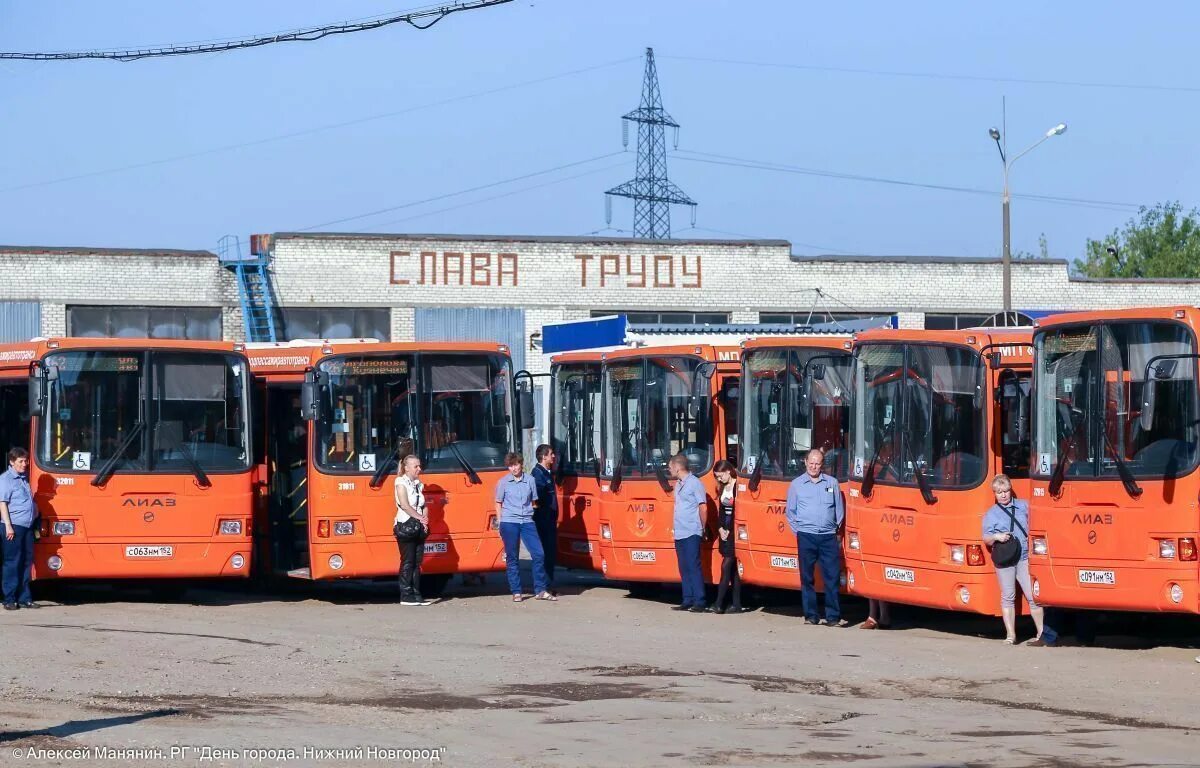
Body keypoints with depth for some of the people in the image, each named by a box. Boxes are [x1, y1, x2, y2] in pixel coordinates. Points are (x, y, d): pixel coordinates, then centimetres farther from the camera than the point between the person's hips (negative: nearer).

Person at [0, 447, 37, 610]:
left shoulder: (24, 478, 16)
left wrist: (35, 525, 19)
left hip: (27, 526, 8)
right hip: (14, 526, -8)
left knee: (27, 562, 9)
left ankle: (24, 598, 14)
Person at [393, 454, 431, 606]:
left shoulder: (419, 484, 16)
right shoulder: (401, 482, -6)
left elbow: (424, 506, 14)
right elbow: (405, 505, -15)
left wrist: (425, 519, -5)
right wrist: (420, 518, -14)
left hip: (419, 527, 7)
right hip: (405, 526, -7)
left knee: (417, 562, 6)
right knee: (407, 562, -7)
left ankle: (416, 594, 9)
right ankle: (406, 595, -6)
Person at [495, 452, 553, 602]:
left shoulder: (530, 480, 7)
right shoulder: (503, 482, 2)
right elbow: (498, 504, 8)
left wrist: (531, 515, 10)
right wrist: (500, 523, 3)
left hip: (527, 522, 2)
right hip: (509, 523, -2)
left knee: (539, 554, -6)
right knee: (512, 558, 2)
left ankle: (540, 590, 3)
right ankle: (516, 592, 9)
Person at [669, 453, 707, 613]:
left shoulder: (694, 483, -9)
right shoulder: (678, 484, 15)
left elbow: (703, 507, -8)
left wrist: (703, 528, -3)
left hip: (692, 533, -8)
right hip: (679, 534, 8)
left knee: (694, 567, -9)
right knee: (684, 568, 9)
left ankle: (699, 602, -8)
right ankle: (687, 601, 13)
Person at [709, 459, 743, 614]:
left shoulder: (738, 486, -12)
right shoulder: (723, 488, 13)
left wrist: (729, 530, -11)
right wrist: (720, 528, 2)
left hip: (735, 530, -8)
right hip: (725, 530, 8)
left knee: (727, 565, -10)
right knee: (733, 567, 8)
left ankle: (719, 604, -12)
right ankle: (736, 604, 9)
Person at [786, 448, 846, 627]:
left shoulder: (832, 483, 10)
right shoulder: (796, 484, 7)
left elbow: (839, 510, 16)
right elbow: (790, 511, 12)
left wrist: (836, 528, 10)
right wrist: (798, 531, 5)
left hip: (828, 536, 1)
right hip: (806, 536, -1)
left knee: (833, 576, -4)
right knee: (807, 577, 1)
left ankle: (833, 617, -3)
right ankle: (811, 616, 7)